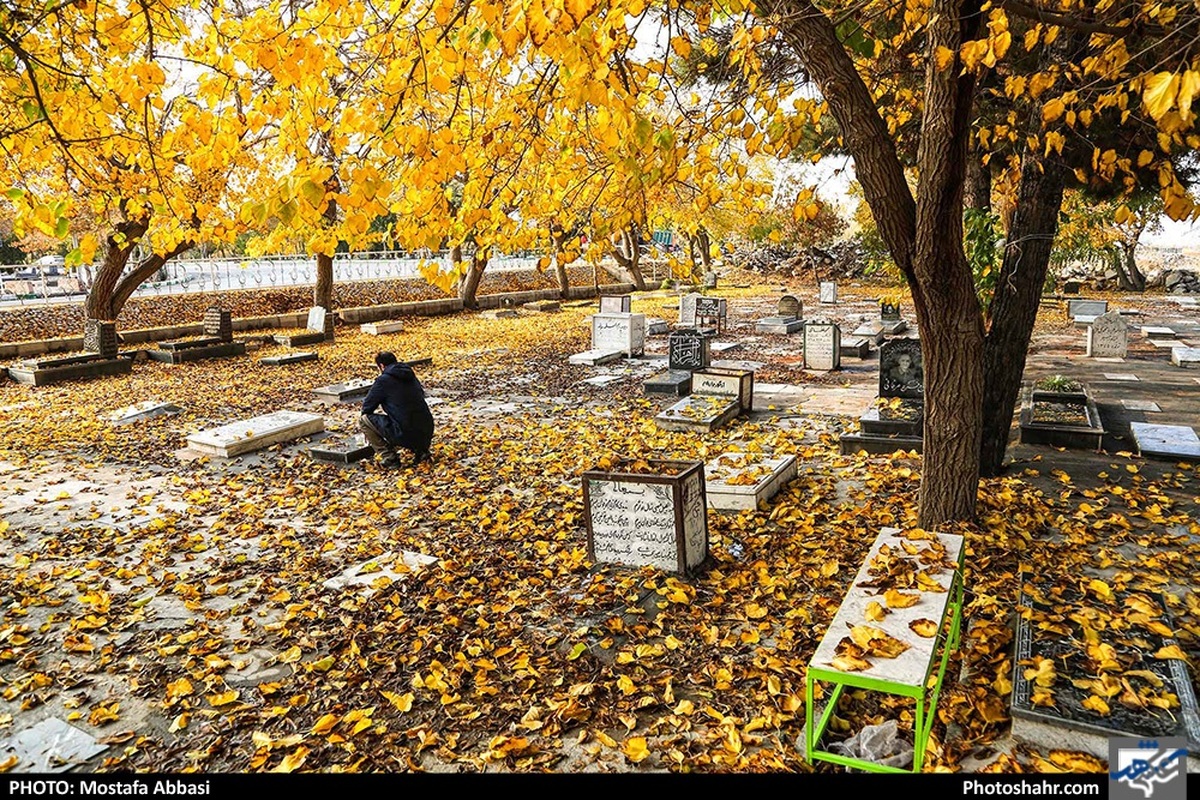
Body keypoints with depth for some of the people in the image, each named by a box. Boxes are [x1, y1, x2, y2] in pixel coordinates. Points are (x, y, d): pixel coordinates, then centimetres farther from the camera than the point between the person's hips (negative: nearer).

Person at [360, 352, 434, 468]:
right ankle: (421, 450, 15)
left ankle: (389, 458, 3)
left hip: (405, 435, -7)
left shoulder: (383, 380, -3)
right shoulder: (411, 376, 15)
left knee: (363, 420, 6)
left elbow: (367, 407, 5)